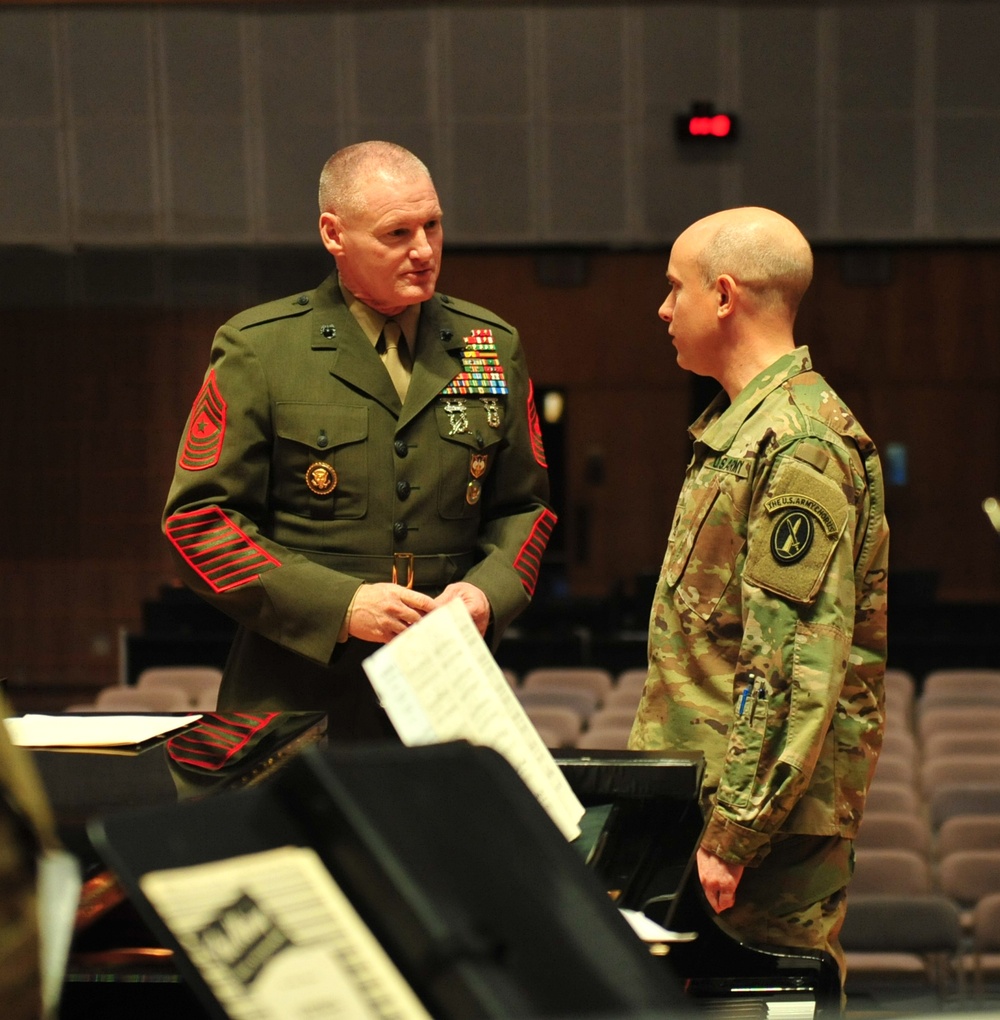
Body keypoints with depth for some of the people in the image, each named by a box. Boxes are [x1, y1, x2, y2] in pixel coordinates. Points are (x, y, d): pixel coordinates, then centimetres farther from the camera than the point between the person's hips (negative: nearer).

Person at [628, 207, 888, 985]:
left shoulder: (797, 447, -17)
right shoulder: (740, 426, 16)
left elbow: (797, 669, -23)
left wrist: (733, 834, -23)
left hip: (773, 829, -10)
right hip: (708, 801, 10)